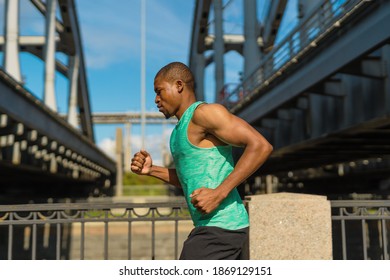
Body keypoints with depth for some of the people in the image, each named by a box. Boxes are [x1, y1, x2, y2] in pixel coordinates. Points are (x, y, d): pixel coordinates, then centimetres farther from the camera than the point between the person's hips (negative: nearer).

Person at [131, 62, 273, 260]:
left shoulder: (204, 112, -11)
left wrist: (219, 193, -24)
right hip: (214, 226, 9)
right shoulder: (181, 128, 17)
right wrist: (152, 170, 12)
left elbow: (261, 146, -19)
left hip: (219, 228, -9)